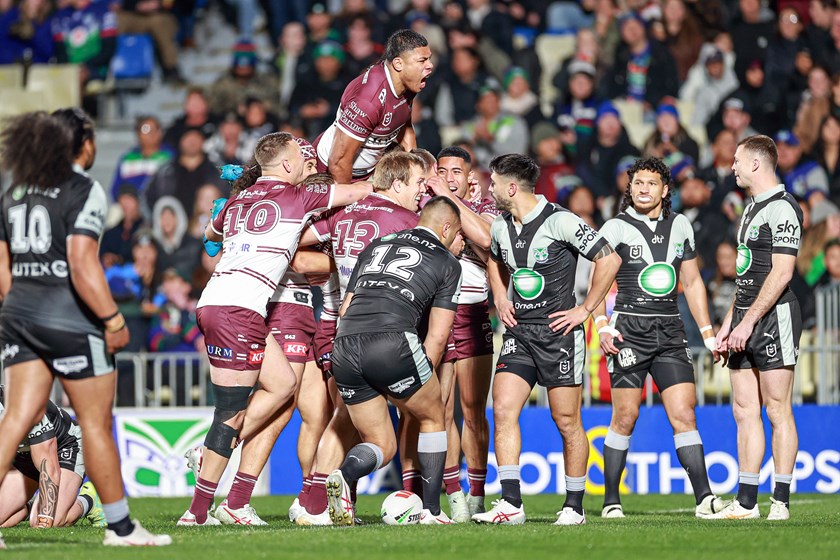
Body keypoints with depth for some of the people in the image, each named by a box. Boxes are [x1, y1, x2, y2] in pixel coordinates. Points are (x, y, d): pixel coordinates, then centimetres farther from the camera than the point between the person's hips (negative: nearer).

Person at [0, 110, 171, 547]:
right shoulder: (84, 191, -11)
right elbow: (82, 264, -20)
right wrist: (113, 319, -15)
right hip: (70, 321, -7)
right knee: (96, 422, 3)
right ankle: (120, 527, 12)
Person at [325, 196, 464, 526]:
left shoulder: (375, 247, 30)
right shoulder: (447, 263, 17)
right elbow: (437, 338, 10)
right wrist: (417, 379, 21)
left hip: (344, 348, 4)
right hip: (393, 341, -4)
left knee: (382, 446, 16)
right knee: (433, 418, 23)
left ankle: (343, 475, -16)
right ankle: (431, 511, 17)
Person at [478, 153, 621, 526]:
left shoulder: (560, 222, -14)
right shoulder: (500, 226, 7)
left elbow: (609, 260, -11)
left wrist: (586, 309, -9)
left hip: (559, 332, -6)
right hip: (519, 331, 6)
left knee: (567, 422, 0)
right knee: (503, 410, -10)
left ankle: (574, 506, 12)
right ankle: (511, 504, -10)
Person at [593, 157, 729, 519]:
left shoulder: (680, 226, 12)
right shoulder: (616, 228, 0)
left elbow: (692, 283, 19)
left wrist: (708, 333, 15)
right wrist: (602, 326, -17)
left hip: (670, 331, 3)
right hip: (630, 329, -3)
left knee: (684, 415, -5)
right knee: (625, 417, -4)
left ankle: (704, 498, -10)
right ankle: (611, 501, 4)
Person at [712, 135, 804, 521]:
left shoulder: (782, 208, -11)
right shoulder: (752, 207, 19)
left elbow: (781, 273, -18)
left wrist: (748, 322, -19)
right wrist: (728, 323, 19)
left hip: (774, 316, -9)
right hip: (746, 318, 10)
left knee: (777, 409, -7)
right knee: (744, 410, 7)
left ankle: (781, 502, -6)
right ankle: (746, 502, 9)